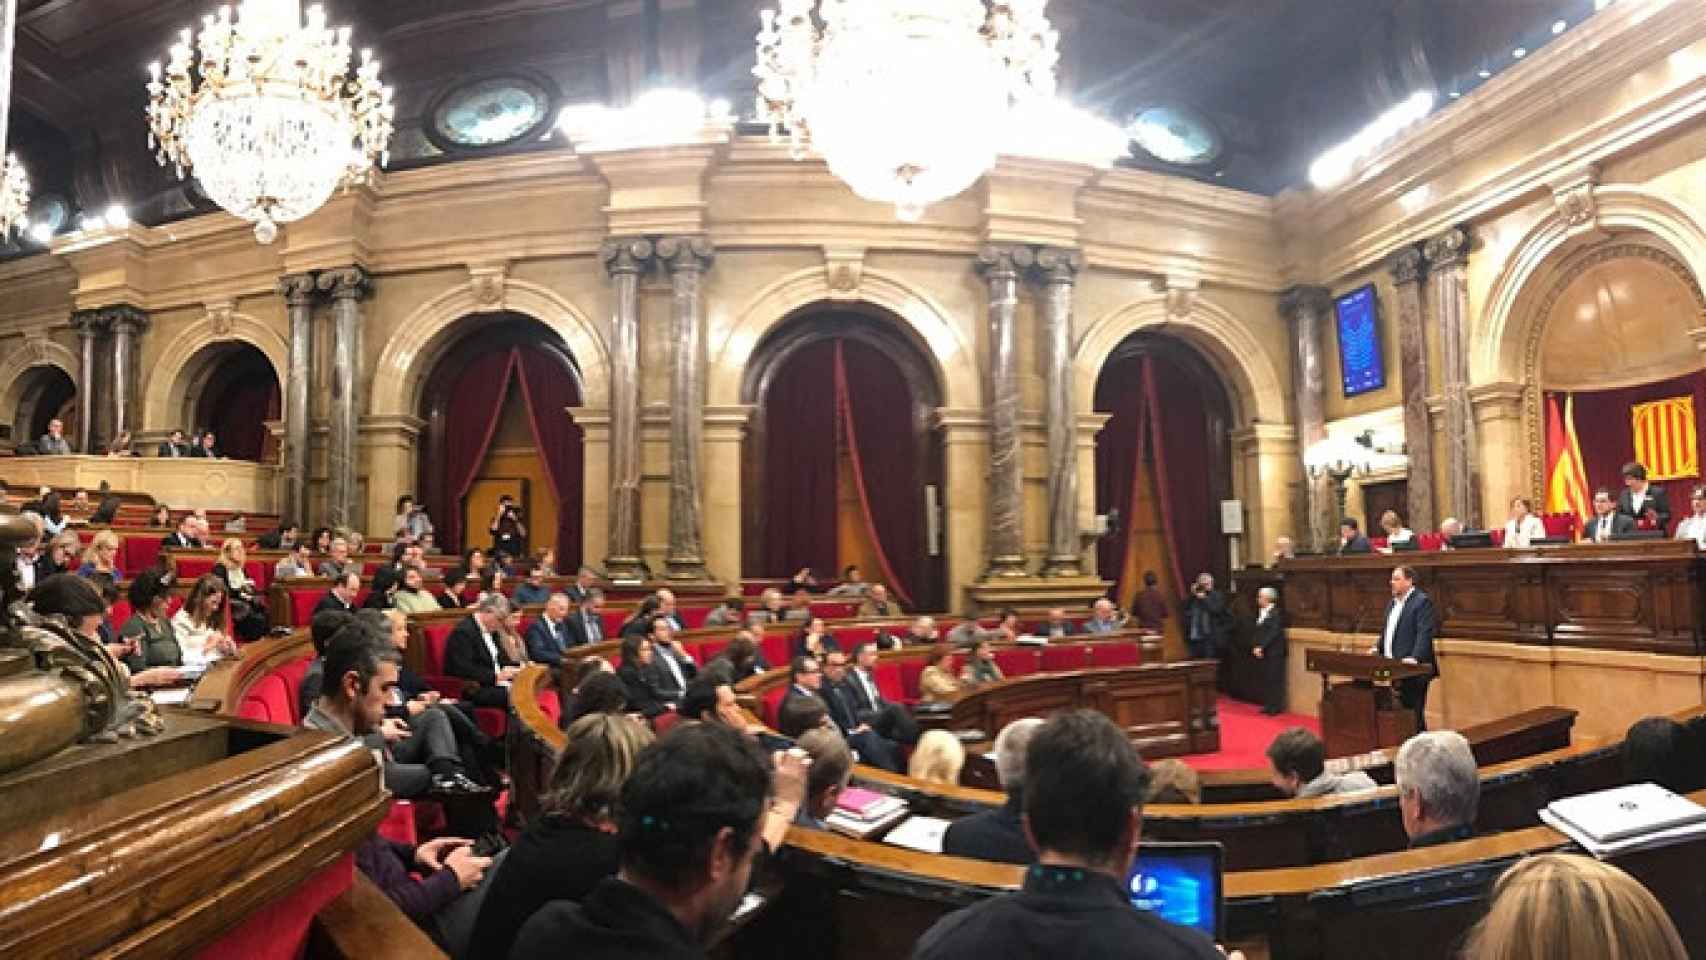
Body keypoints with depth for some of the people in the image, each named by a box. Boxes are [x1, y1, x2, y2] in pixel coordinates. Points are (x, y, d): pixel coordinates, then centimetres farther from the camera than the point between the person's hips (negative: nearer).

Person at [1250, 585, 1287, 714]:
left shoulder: (1276, 613, -11)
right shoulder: (1261, 612, 12)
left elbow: (1273, 633, -17)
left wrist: (1261, 647, -18)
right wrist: (1255, 646, 2)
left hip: (1274, 651, -7)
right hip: (1263, 652, 7)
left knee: (1275, 678, -2)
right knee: (1266, 679, 9)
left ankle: (1277, 706, 4)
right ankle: (1268, 705, 16)